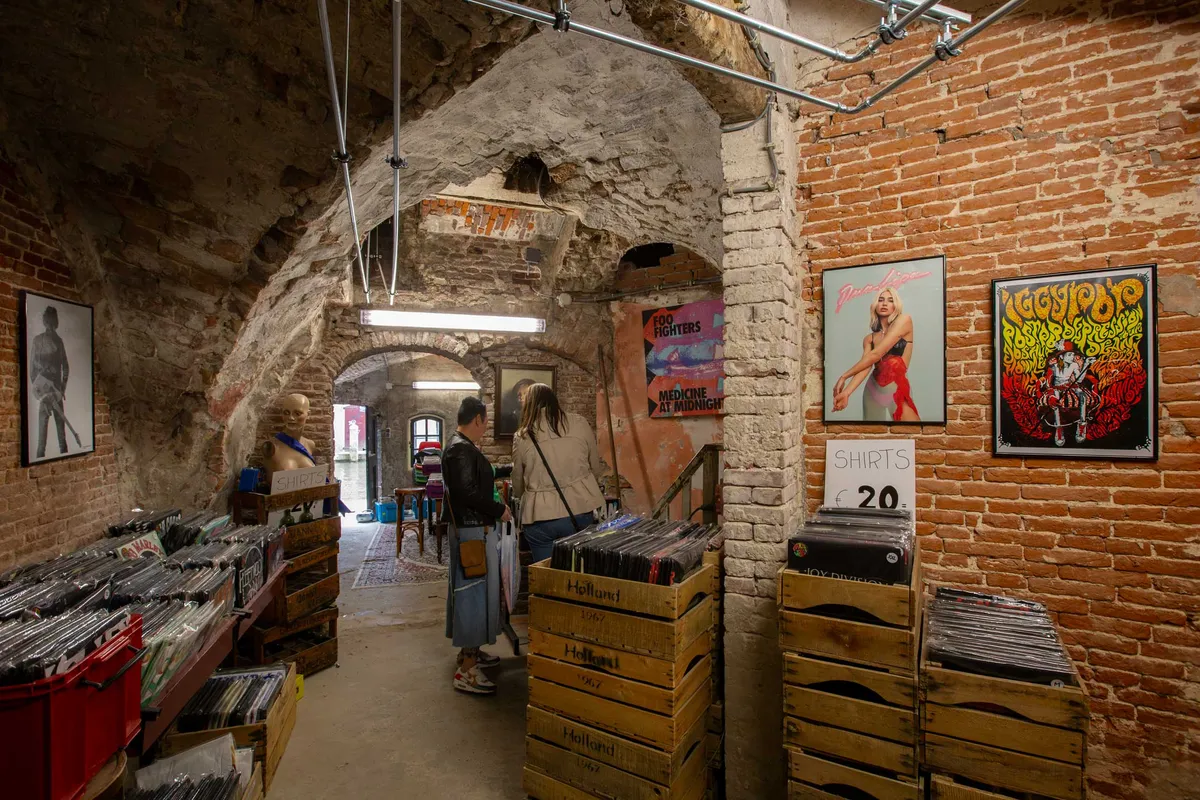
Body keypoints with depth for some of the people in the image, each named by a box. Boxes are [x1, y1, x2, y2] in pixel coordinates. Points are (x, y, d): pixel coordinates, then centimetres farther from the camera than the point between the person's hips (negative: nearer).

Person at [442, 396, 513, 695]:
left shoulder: (461, 446, 13)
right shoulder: (461, 449, -19)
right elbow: (467, 492, -27)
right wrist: (499, 510, -18)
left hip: (473, 528, 11)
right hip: (473, 530, -11)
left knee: (474, 590, 20)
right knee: (473, 591, -5)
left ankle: (470, 650, 34)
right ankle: (466, 670, 3)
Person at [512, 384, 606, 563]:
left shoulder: (522, 436, 0)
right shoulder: (580, 424, 0)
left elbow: (517, 487, 12)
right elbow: (597, 469, 11)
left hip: (540, 517, 0)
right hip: (579, 512, 1)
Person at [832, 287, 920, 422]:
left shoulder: (904, 320, -6)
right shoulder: (869, 338, 7)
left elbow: (875, 354, -14)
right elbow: (865, 366, -9)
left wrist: (844, 376, -10)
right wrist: (846, 392, -25)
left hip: (897, 390, -4)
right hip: (873, 390, 4)